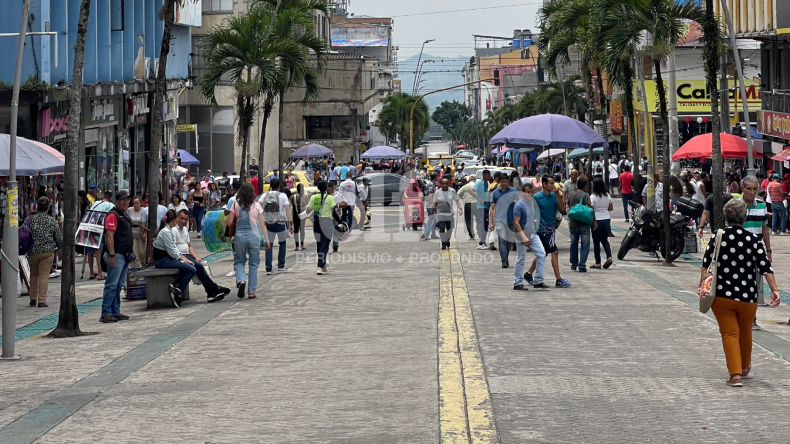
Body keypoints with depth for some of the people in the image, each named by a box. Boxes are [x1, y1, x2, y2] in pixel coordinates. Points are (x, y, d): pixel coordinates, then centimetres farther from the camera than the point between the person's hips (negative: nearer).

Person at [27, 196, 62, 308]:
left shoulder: (30, 219, -3)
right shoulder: (52, 221, -3)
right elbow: (59, 238, 1)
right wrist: (59, 246, 22)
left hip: (32, 251, 2)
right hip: (47, 252, -2)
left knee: (33, 275, 16)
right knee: (44, 275, 1)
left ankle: (33, 299, 20)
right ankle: (41, 300, -2)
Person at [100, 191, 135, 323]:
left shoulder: (124, 216, 19)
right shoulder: (113, 215, -12)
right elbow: (109, 236, -19)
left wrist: (131, 252, 23)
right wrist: (112, 255, -24)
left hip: (125, 256, 10)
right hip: (117, 256, -10)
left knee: (119, 285, 12)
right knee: (112, 285, -10)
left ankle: (115, 312, 16)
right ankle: (105, 314, -9)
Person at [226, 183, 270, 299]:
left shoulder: (235, 205, -1)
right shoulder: (256, 206, 0)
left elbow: (229, 222, -2)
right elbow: (262, 224, 1)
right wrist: (266, 240, 6)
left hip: (239, 236, 0)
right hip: (254, 236, 0)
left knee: (239, 261, 14)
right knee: (253, 264, 10)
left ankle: (241, 281, -15)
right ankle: (251, 292, 10)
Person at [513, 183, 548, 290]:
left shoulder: (533, 202, 8)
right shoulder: (519, 205, -16)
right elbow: (516, 223, -21)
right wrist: (524, 237, -26)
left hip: (533, 234, 8)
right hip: (522, 235, -7)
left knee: (541, 254, 1)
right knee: (521, 259, 0)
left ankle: (538, 281, 7)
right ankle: (517, 283, 10)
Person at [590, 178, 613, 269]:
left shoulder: (593, 197, -12)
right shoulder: (607, 196, 4)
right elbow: (611, 208, 10)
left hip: (597, 220, -5)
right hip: (606, 219, 5)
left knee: (596, 242, 4)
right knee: (605, 240, 16)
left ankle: (597, 263, 7)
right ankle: (609, 257, -4)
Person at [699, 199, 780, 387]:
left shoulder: (717, 237, -4)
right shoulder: (753, 240, -4)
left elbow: (706, 264, -7)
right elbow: (766, 267, -10)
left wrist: (702, 285, -2)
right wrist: (774, 290, -11)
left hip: (721, 295, -1)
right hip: (747, 297, 1)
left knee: (730, 333, 3)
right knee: (745, 332, 22)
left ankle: (735, 374, -10)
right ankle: (745, 369, 41)